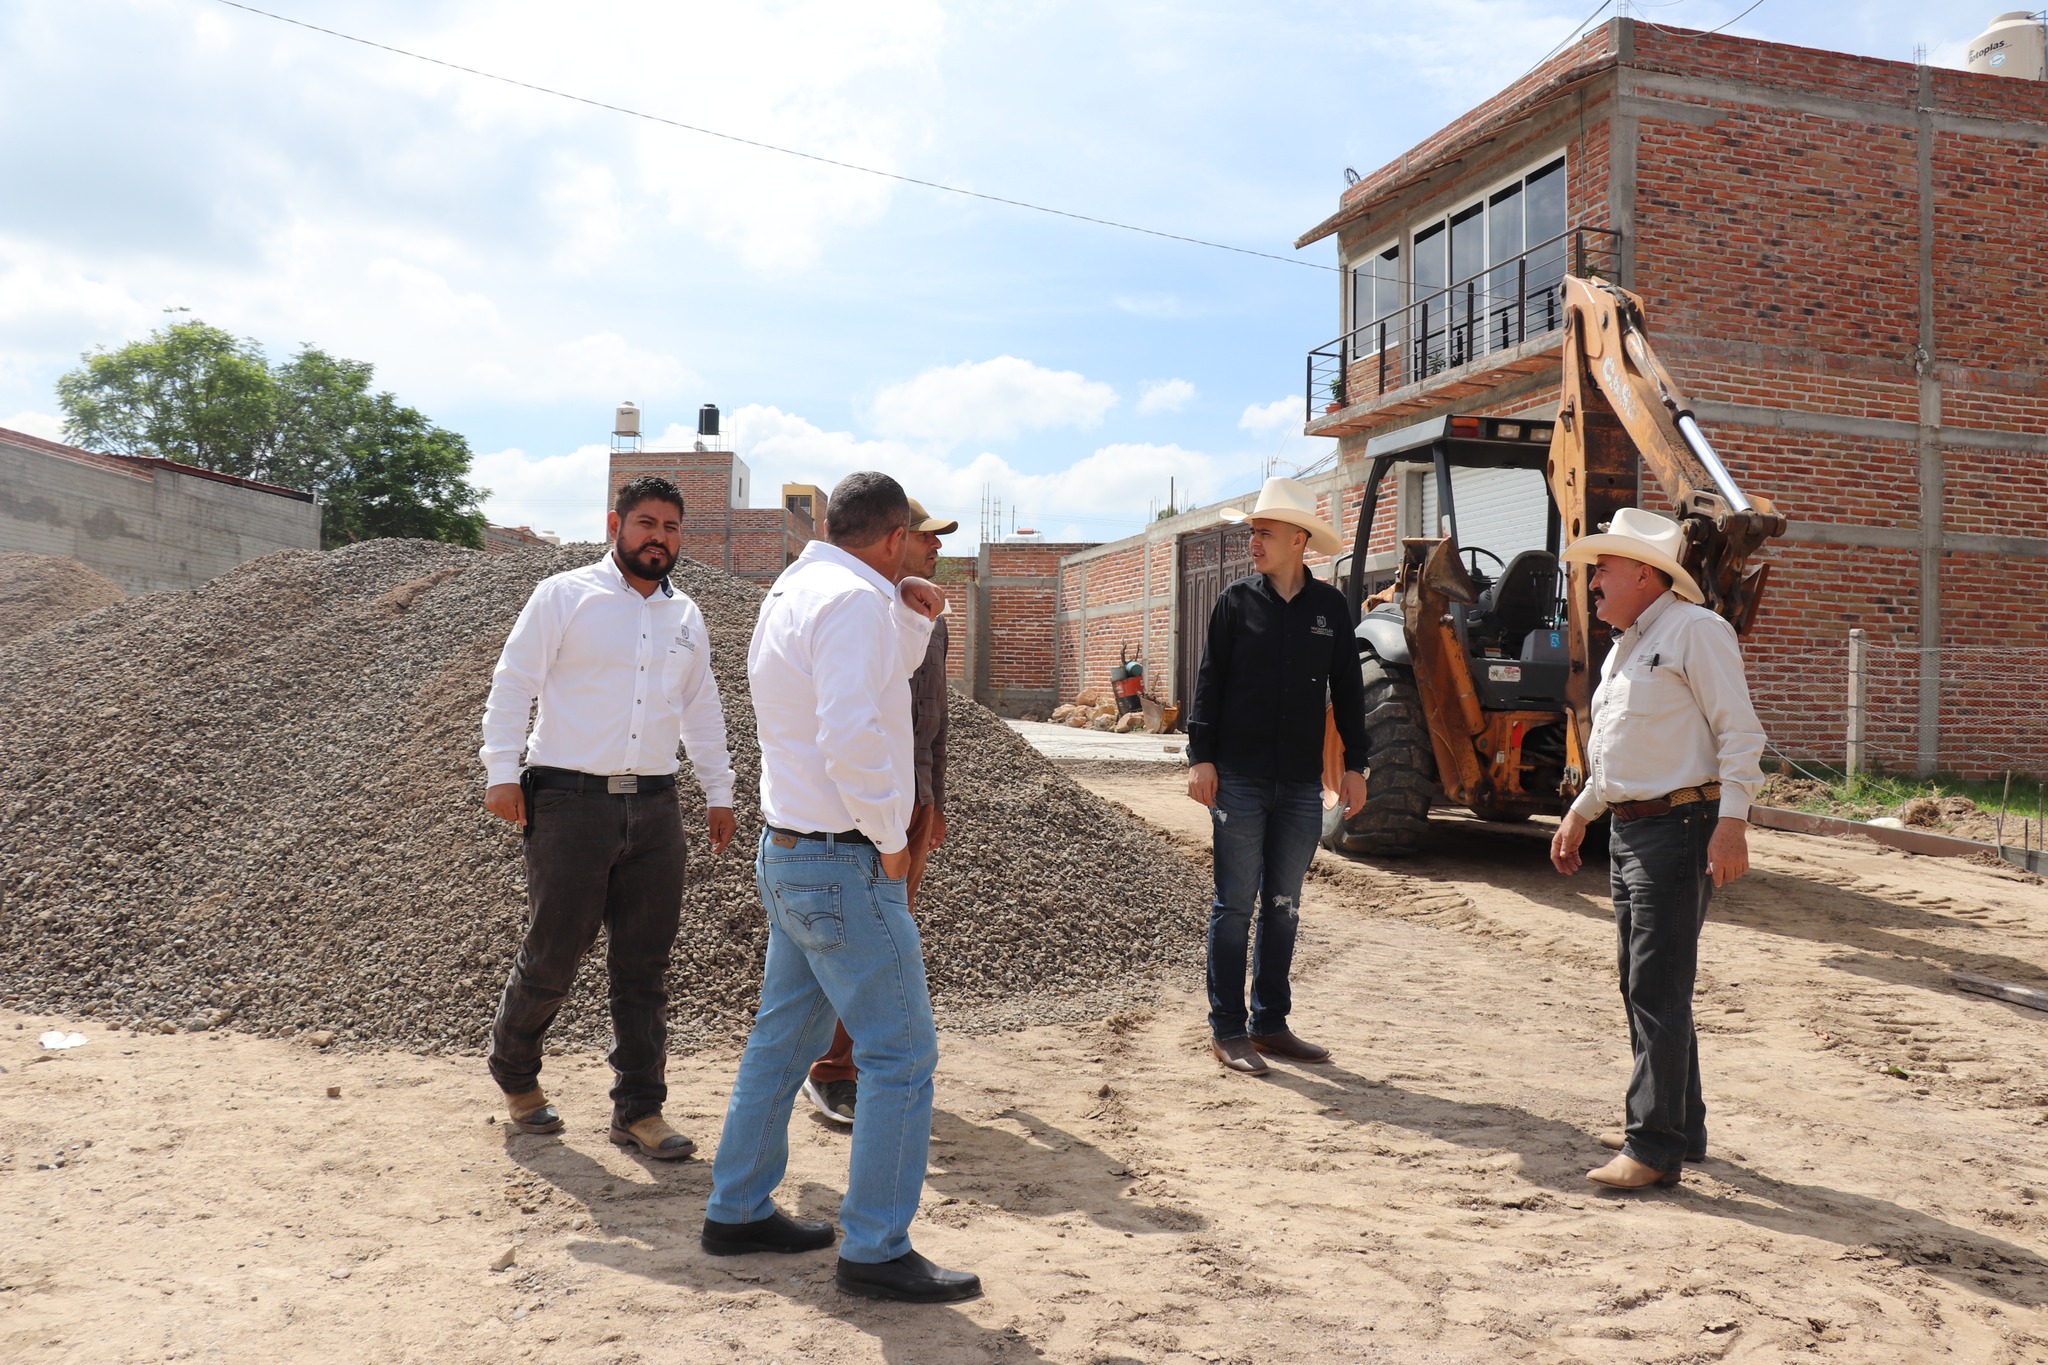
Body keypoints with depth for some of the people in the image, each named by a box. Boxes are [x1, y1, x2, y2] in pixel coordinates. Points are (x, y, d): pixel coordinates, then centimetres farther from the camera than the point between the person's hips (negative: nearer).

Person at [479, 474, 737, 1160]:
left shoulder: (685, 615, 15)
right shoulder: (564, 595, -1)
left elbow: (702, 709, 22)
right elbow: (512, 683, -4)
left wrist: (719, 790, 19)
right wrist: (501, 770, -13)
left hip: (654, 807, 5)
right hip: (571, 802, -4)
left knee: (644, 968, 6)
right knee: (551, 955, 2)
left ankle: (638, 1109, 15)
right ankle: (514, 1071, 28)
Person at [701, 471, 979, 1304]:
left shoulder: (790, 591, 13)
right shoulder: (852, 598, -17)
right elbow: (852, 735, -28)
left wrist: (915, 617, 9)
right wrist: (890, 839, -17)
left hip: (789, 854, 10)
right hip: (844, 864, -10)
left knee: (784, 1040, 18)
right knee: (901, 1053, -2)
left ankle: (737, 1211, 29)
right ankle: (876, 1251, 4)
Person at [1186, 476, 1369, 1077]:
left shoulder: (1330, 606, 6)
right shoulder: (1237, 600, 0)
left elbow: (1347, 690, 10)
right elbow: (1209, 682, 0)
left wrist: (1354, 765, 8)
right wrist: (1201, 756, -7)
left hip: (1302, 785, 3)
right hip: (1240, 779, -3)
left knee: (1283, 906, 10)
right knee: (1235, 906, 1)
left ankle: (1270, 1022, 21)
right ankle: (1228, 1029, 8)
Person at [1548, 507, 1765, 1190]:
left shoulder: (1694, 630, -10)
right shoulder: (1625, 645, 19)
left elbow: (1740, 732, -16)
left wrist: (1731, 823, -23)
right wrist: (1580, 813, 27)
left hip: (1678, 826, -10)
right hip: (1629, 828, 10)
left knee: (1658, 988, -10)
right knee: (1641, 984, 14)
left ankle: (1655, 1146, -6)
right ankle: (1679, 1126, 25)